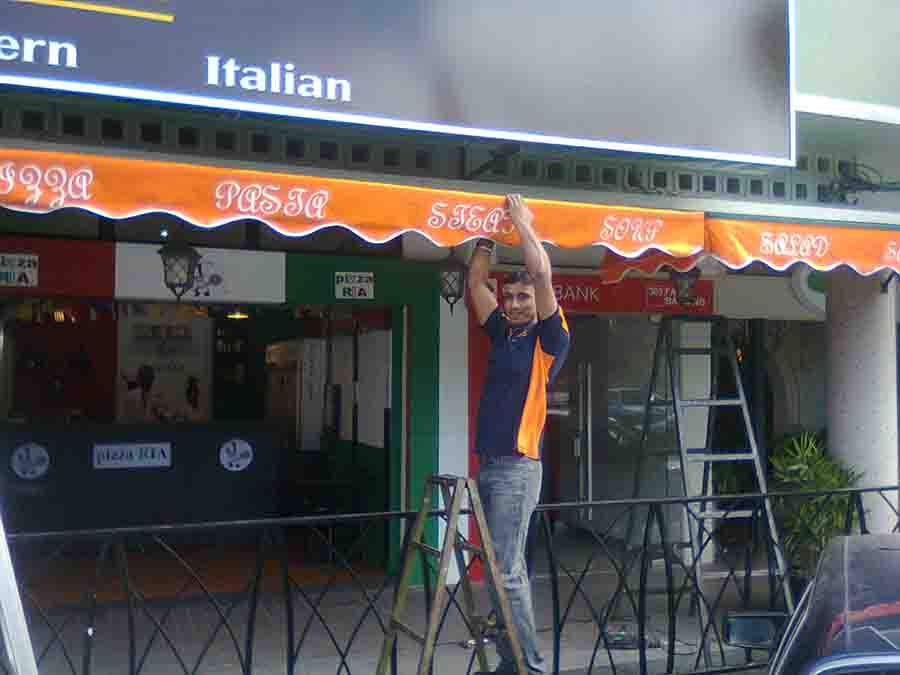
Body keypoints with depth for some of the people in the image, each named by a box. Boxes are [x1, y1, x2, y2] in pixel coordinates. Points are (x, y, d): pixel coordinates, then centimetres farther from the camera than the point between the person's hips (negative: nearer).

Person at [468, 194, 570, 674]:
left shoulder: (549, 340, -3)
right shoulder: (501, 334, 15)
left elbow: (542, 274, -13)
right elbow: (475, 282, 19)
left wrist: (521, 221, -3)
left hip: (517, 467, -7)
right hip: (488, 464, 8)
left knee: (506, 572, -10)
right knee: (506, 570, 12)